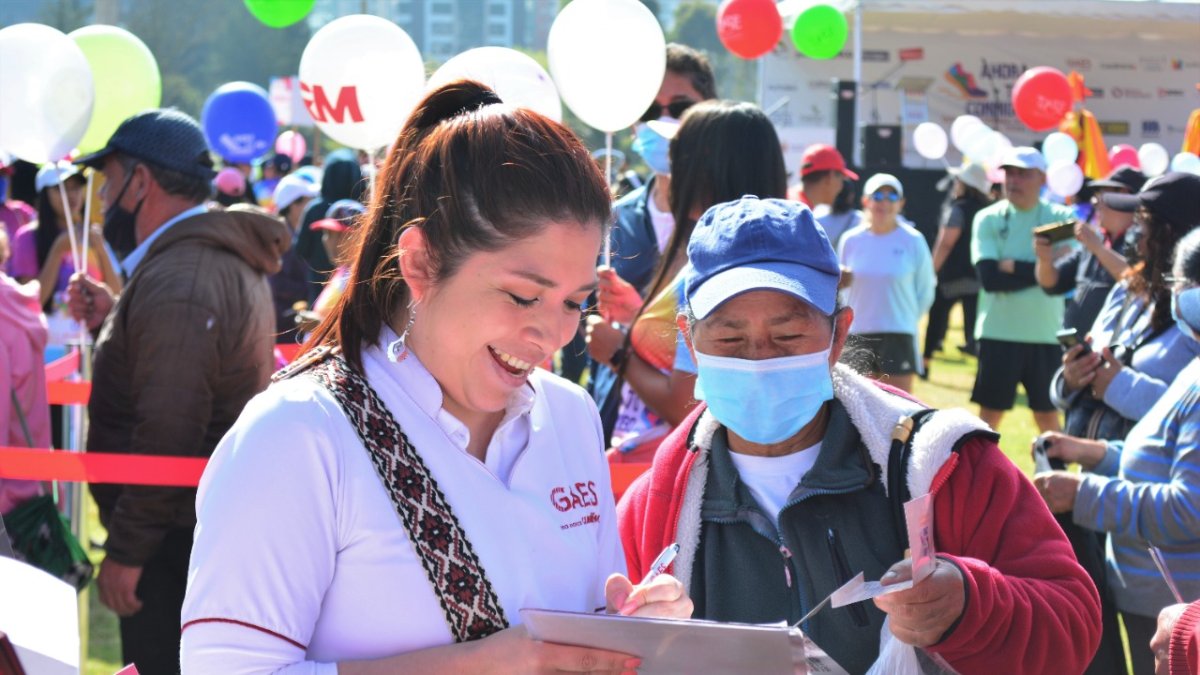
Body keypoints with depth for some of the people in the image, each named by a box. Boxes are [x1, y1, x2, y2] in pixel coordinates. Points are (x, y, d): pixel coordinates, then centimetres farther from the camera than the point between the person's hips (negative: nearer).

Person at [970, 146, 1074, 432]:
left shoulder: (1061, 218, 2)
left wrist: (1012, 267, -12)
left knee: (1048, 415, 7)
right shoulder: (988, 219, 0)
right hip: (998, 333, 0)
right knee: (990, 413, 5)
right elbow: (989, 277, -12)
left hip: (1046, 334, 0)